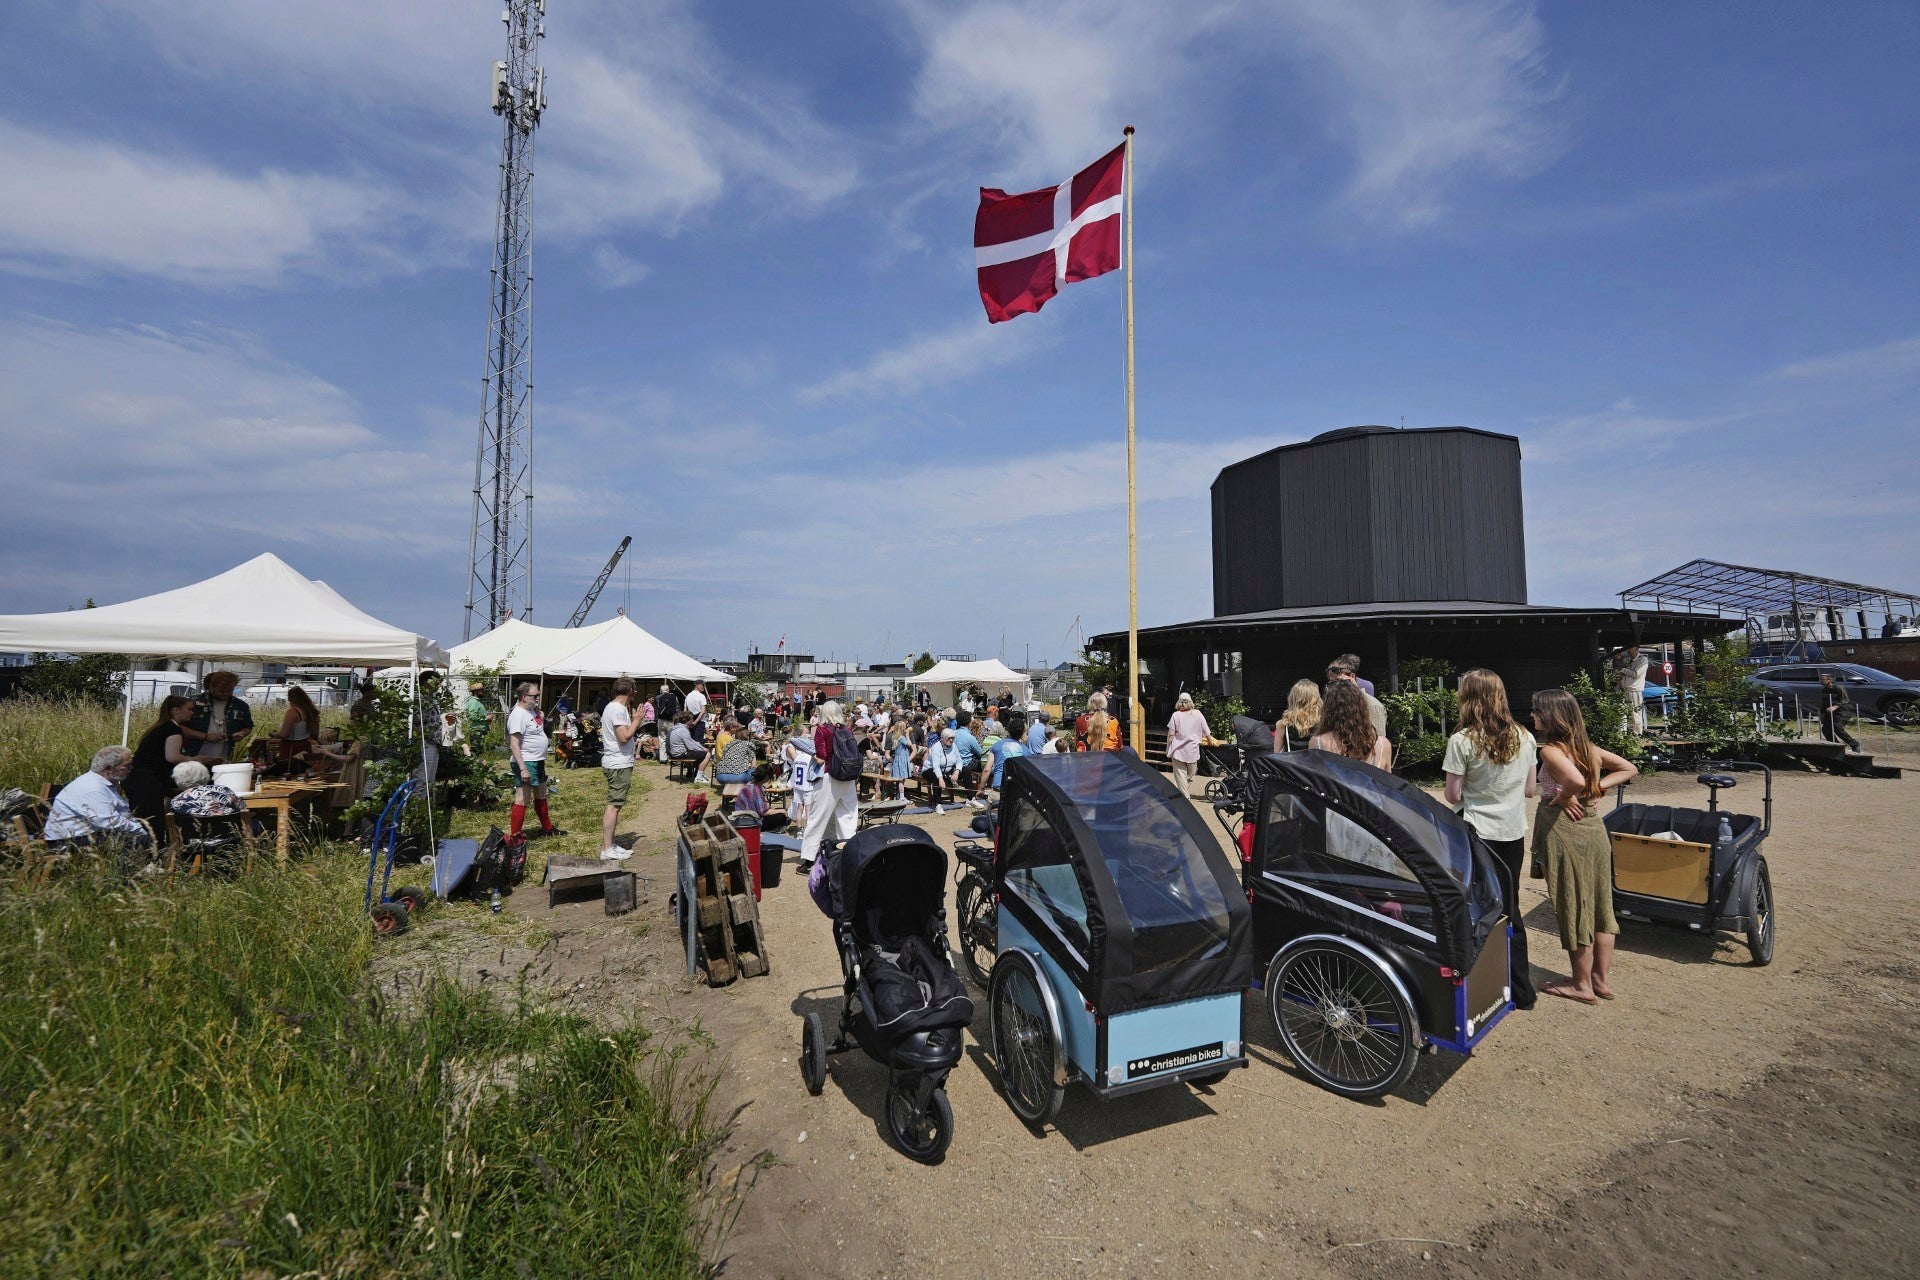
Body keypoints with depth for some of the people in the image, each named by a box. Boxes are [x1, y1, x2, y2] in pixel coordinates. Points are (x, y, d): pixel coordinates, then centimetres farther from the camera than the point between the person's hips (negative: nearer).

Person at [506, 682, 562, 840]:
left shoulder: (532, 711, 9)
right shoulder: (518, 715, -20)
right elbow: (514, 745, -26)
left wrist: (541, 717, 11)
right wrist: (523, 768, -29)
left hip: (538, 762, 10)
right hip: (526, 762, -10)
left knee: (541, 796, 22)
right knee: (523, 800, -5)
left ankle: (547, 827, 36)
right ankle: (514, 836, 2)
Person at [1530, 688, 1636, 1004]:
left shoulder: (1550, 750, -17)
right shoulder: (1588, 747, 7)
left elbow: (1576, 780, -33)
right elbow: (1630, 769, 17)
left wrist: (1564, 796, -14)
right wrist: (1599, 786, 6)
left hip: (1565, 832, -8)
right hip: (1594, 829, 8)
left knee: (1573, 907, 4)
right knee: (1599, 903, 15)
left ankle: (1582, 985, 17)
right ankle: (1602, 979, 27)